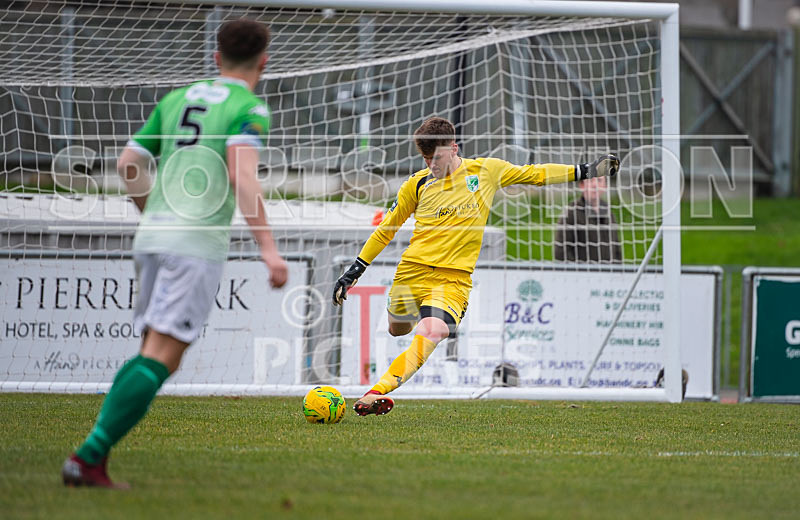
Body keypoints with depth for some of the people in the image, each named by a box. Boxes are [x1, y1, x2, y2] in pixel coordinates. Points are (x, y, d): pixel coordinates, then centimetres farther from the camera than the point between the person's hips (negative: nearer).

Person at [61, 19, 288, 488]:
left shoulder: (177, 99, 19)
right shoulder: (250, 109, -1)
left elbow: (128, 163, 19)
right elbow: (242, 175, -18)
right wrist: (268, 247, -22)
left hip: (152, 237, 7)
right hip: (199, 243, -7)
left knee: (151, 353, 15)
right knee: (160, 359, -10)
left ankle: (95, 450, 1)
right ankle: (89, 457, -20)